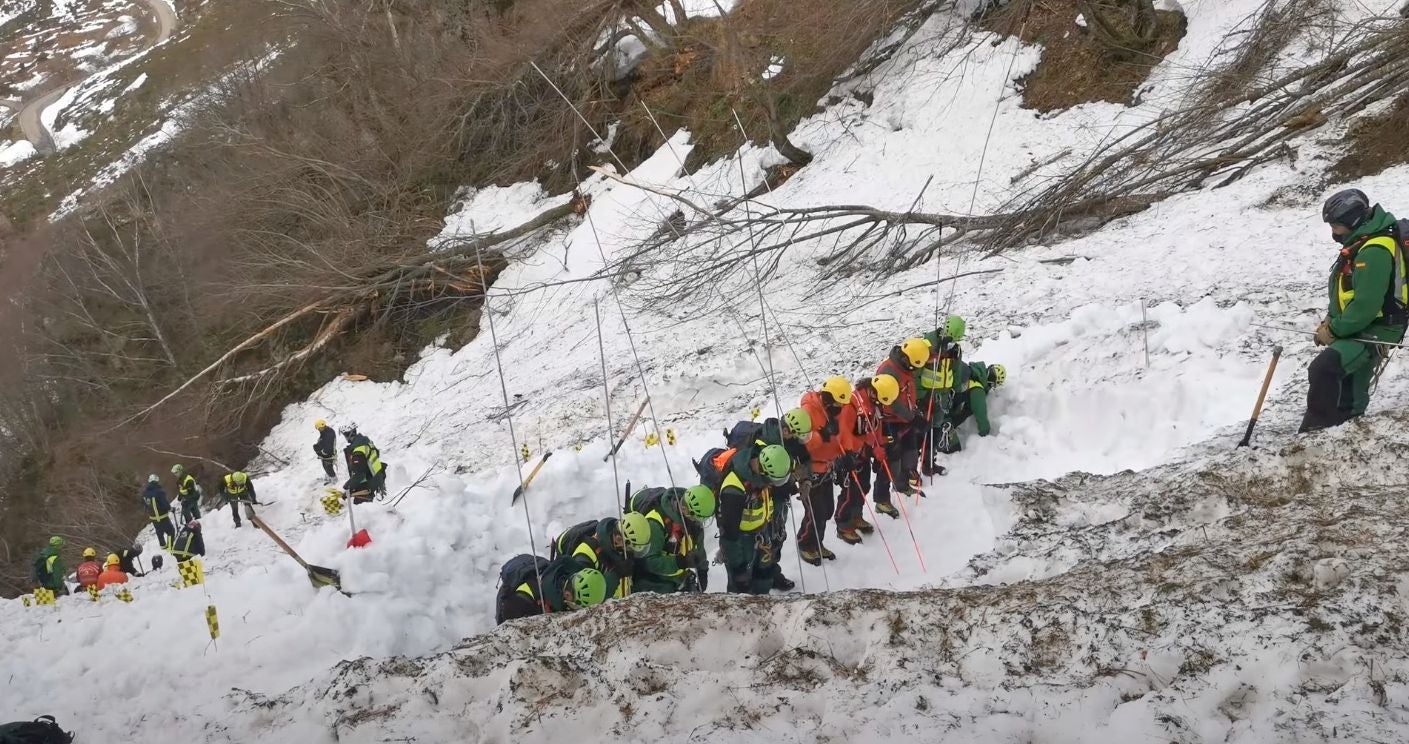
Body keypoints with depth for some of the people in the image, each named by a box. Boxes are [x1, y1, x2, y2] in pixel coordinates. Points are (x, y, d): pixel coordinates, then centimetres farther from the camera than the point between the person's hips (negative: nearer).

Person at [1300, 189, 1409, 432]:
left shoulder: (1374, 251, -22)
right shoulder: (1361, 244, 11)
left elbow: (1365, 305, -27)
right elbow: (1346, 294, 19)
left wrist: (1334, 330, -17)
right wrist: (1330, 322, 7)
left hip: (1372, 333, -11)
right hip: (1355, 330, 11)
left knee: (1322, 370, -28)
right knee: (1349, 400, 18)